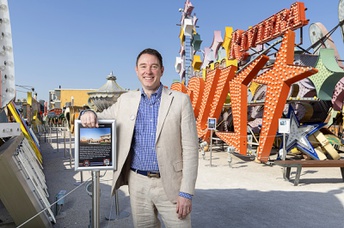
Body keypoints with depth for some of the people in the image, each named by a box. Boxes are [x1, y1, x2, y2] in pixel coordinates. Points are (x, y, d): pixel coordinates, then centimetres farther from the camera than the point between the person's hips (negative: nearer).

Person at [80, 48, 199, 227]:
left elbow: (190, 149, -7)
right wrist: (88, 114, -10)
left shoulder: (180, 100, -5)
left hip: (170, 184, -3)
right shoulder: (125, 100, 5)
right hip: (137, 182, 3)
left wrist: (186, 192, -11)